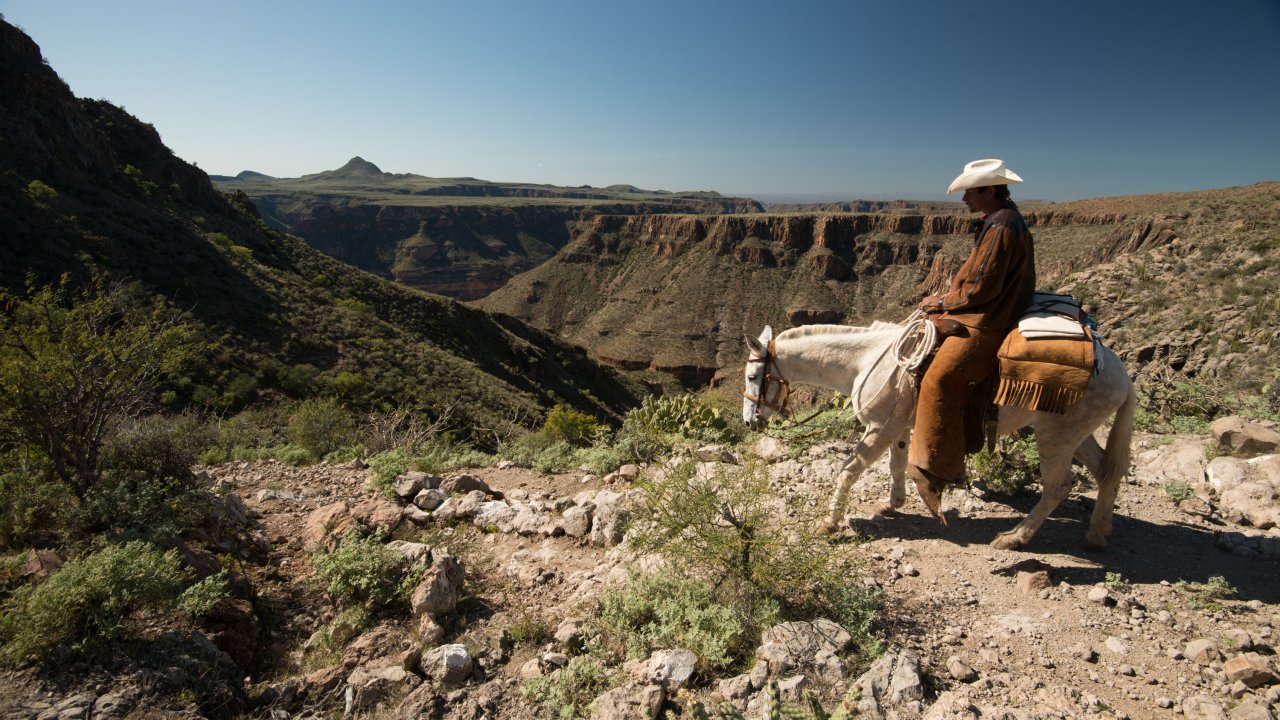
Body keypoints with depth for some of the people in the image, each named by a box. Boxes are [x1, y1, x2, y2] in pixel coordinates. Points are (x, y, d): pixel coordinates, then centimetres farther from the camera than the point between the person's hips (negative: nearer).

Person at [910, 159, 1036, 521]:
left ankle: (938, 469, -17)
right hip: (992, 311, 12)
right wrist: (949, 295, 10)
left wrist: (942, 303, -9)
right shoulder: (1004, 219, 15)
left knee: (939, 381, -21)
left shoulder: (1001, 227, -18)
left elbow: (981, 288, -21)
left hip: (987, 322, -12)